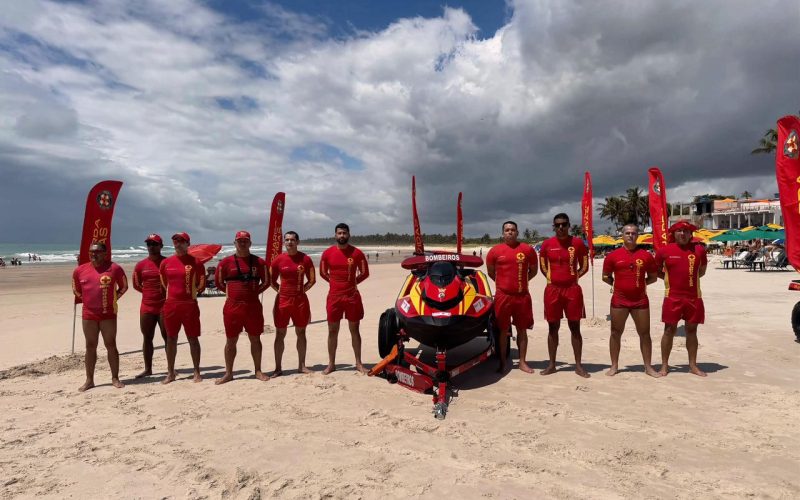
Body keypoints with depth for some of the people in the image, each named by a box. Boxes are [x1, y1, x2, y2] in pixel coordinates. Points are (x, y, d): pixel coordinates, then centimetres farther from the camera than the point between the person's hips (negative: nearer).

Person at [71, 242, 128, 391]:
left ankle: (115, 378, 10)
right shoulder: (79, 270, 2)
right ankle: (89, 380, 17)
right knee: (90, 347, 9)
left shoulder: (114, 268, -6)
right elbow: (76, 290, 18)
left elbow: (124, 286, 6)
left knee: (111, 346, 2)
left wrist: (112, 299, 1)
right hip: (88, 315, 3)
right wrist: (88, 300, 10)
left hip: (108, 314, -3)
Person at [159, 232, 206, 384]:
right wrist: (174, 293, 14)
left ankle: (197, 372, 11)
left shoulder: (195, 262, -4)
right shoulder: (166, 262, 6)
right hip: (170, 305, 3)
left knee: (193, 338, 3)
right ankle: (170, 373, 19)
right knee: (171, 339, 9)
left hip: (190, 305, -3)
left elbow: (201, 285, 3)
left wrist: (191, 292, 3)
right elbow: (164, 283, 19)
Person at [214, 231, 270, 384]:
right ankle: (228, 373, 19)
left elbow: (266, 282, 11)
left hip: (253, 306, 0)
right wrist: (232, 292, 6)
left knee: (255, 339, 8)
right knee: (231, 341, 7)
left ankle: (258, 371, 20)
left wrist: (254, 292, 2)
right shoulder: (226, 262, 1)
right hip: (232, 307, 0)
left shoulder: (259, 262, 2)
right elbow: (218, 282, 10)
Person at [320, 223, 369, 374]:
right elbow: (323, 273, 13)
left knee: (354, 330, 7)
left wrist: (352, 282, 5)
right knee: (332, 331, 7)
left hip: (352, 296, -1)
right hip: (334, 296, 1)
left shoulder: (357, 253, -4)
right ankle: (331, 363, 18)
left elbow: (365, 273, 6)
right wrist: (335, 282, 10)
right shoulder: (327, 253, 0)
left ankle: (358, 363, 16)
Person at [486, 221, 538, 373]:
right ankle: (502, 362, 16)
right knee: (503, 330, 6)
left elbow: (534, 270, 14)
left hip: (522, 296, 1)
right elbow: (490, 272, 12)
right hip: (503, 296, -1)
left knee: (522, 329, 9)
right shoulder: (495, 250, 0)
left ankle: (522, 362, 20)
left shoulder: (527, 249, 1)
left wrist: (521, 281, 13)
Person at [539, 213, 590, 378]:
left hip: (572, 289, -1)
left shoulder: (577, 243, -1)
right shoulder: (547, 244, 2)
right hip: (552, 289, 1)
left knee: (575, 328, 4)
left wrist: (573, 276, -1)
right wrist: (553, 277, 5)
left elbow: (584, 266, 7)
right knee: (553, 328, 7)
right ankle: (551, 364, 16)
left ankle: (578, 365, 14)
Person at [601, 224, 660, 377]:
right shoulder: (613, 255, 0)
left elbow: (653, 277, 10)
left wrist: (640, 283, 1)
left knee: (644, 333, 7)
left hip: (640, 300, 1)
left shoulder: (646, 255, 3)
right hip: (619, 300, -1)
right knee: (616, 333, 6)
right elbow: (606, 276, 8)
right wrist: (617, 284, 1)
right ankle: (614, 366, 16)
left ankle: (648, 366, 18)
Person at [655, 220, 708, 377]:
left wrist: (687, 277, 6)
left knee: (692, 330, 11)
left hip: (694, 297, 2)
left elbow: (702, 270, 17)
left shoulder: (699, 249, 3)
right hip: (672, 297, -2)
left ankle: (693, 365, 22)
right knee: (669, 330, 2)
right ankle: (664, 365, 12)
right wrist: (671, 278, 0)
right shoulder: (664, 250, -3)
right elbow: (656, 271, 9)